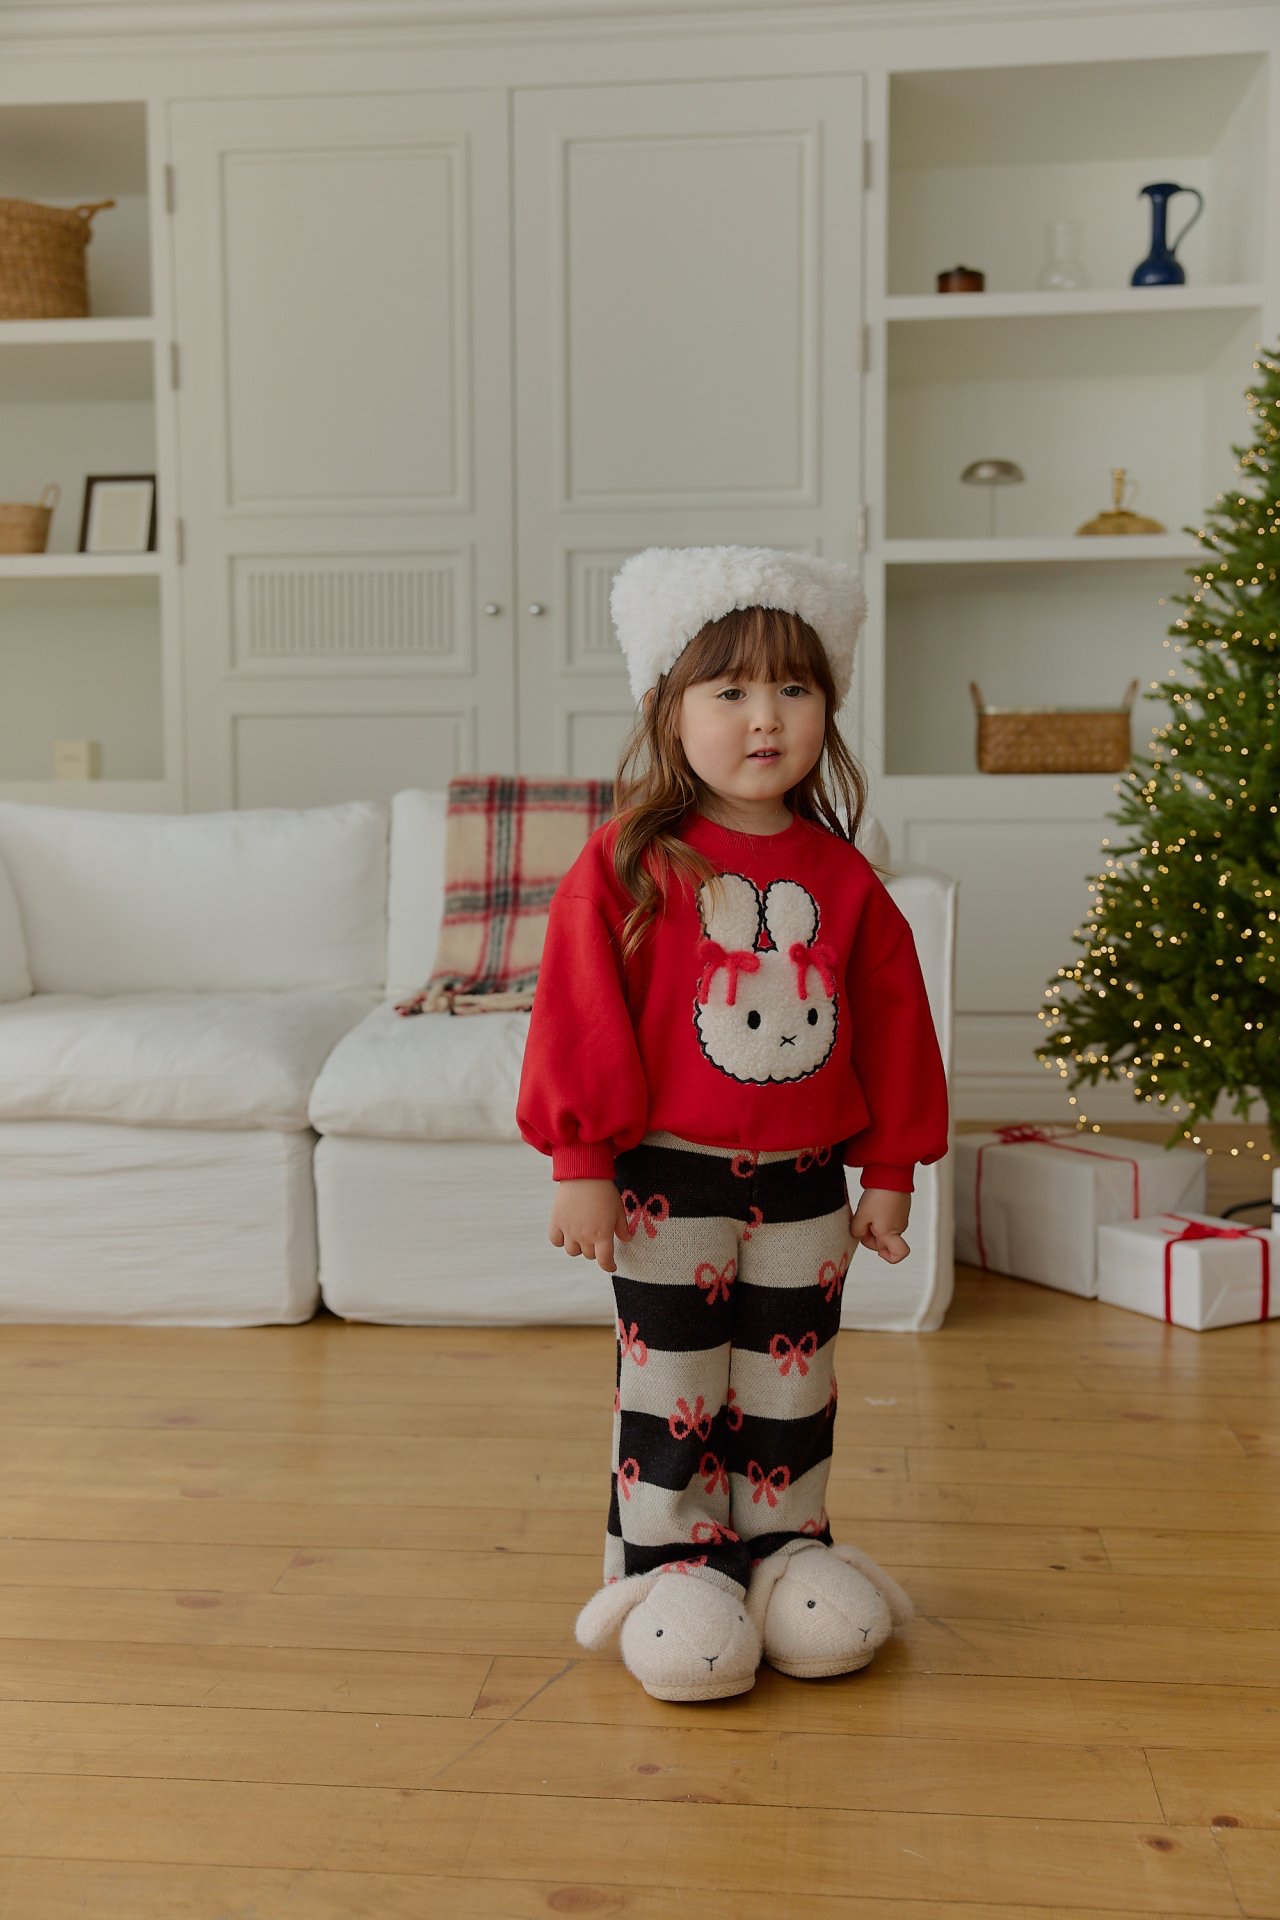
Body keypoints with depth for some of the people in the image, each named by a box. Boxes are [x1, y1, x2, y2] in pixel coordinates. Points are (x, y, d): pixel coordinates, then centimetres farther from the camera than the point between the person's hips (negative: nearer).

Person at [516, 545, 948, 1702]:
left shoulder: (842, 878, 0)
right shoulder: (628, 866, -11)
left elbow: (893, 1025, 6)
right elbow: (580, 1012, -10)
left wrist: (889, 1172, 7)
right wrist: (582, 1162, -11)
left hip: (803, 1183, 4)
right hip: (669, 1182, -3)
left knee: (792, 1383, 16)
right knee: (669, 1384, 8)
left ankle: (787, 1546, 33)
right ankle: (665, 1564, 23)